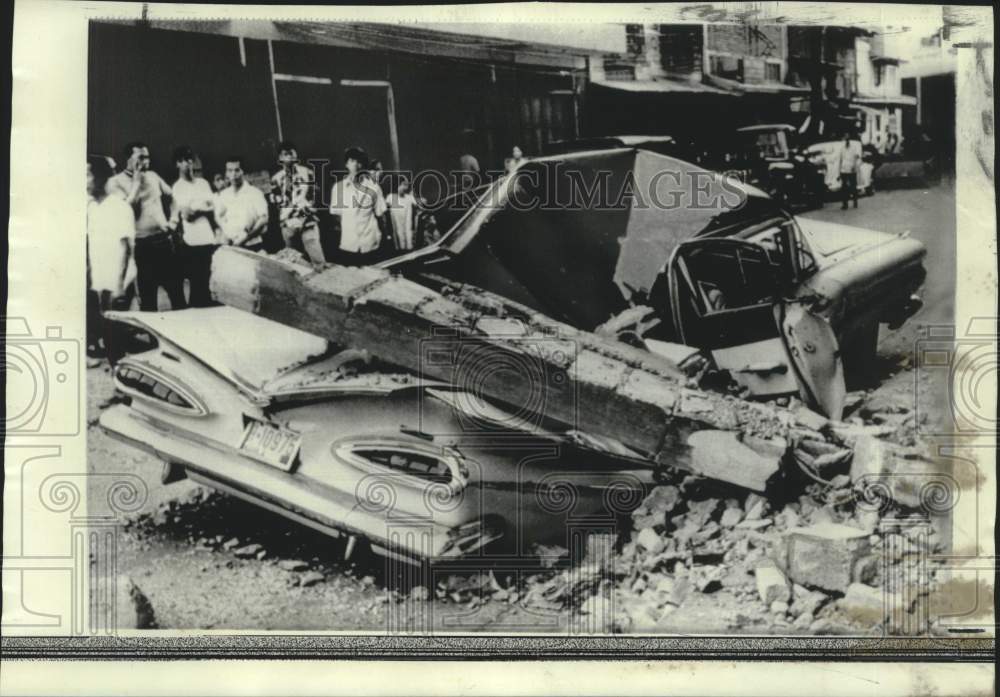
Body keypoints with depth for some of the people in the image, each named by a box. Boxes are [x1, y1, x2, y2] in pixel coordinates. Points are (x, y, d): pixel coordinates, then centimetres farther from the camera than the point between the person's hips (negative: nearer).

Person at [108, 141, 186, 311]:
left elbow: (171, 196, 22)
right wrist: (136, 182, -12)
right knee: (147, 297, 6)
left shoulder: (152, 176, 10)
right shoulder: (115, 182, -5)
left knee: (177, 291, 10)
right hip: (141, 245, -4)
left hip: (164, 239, 5)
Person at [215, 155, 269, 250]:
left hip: (252, 246, -3)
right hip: (229, 246, 3)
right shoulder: (223, 195, 10)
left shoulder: (255, 193, -2)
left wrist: (246, 237, -12)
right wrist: (225, 235, 2)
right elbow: (219, 216, 18)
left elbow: (263, 219, -7)